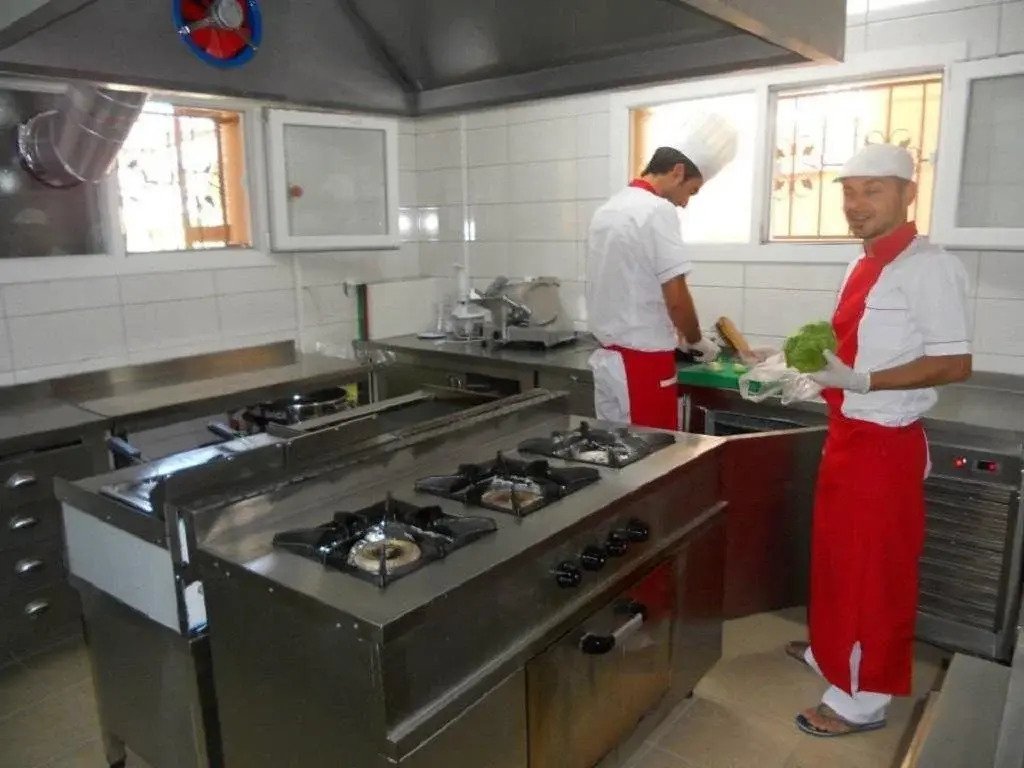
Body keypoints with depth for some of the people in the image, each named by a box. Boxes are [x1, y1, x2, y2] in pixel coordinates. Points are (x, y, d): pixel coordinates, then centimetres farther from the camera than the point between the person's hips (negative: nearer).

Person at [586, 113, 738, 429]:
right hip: (642, 363, -8)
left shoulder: (608, 209, 12)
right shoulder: (658, 210, -14)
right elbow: (676, 298, -16)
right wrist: (696, 341, 2)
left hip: (606, 357, 8)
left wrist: (673, 334, 22)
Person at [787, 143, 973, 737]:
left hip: (885, 443, -9)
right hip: (848, 434, 9)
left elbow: (954, 364, -21)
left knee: (877, 567, 4)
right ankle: (833, 650, 41)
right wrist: (819, 361, 3)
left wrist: (860, 381, -25)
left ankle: (864, 696, 20)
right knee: (838, 553, 21)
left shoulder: (929, 267, -17)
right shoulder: (864, 266, 10)